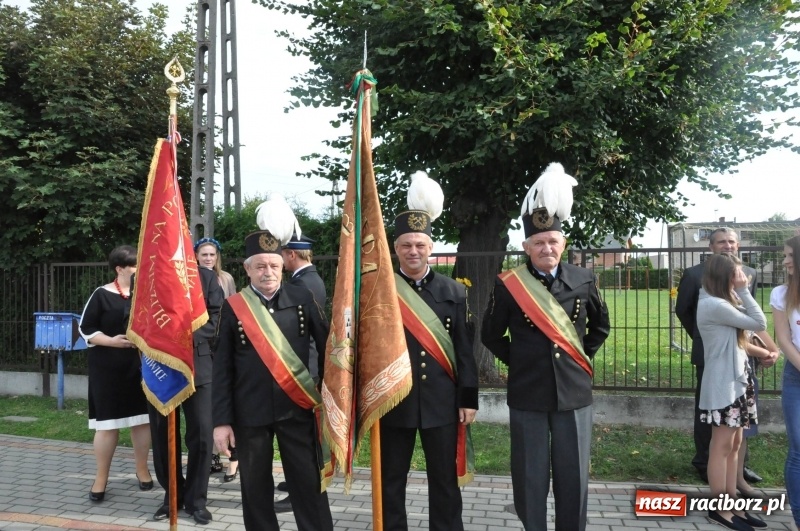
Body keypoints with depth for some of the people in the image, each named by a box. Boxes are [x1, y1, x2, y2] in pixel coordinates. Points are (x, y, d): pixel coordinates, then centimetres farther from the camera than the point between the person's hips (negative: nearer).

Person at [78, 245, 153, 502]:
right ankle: (100, 478, 12)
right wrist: (112, 341, -16)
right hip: (109, 368, -3)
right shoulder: (102, 295, -3)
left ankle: (142, 470, 24)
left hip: (142, 366, 3)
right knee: (107, 422, 0)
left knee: (142, 419, 8)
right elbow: (86, 329, -3)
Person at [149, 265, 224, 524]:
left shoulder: (207, 277, 6)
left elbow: (216, 318, 0)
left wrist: (188, 335, -14)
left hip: (197, 363, -1)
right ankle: (172, 494, 25)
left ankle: (196, 499, 13)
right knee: (163, 436, 8)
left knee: (202, 434, -2)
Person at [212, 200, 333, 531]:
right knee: (255, 487, 12)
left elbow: (326, 346, 3)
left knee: (309, 484, 6)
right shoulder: (232, 308, -3)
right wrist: (221, 420, -4)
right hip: (249, 412, 0)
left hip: (297, 407, 0)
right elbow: (222, 369, -1)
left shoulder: (302, 299, -2)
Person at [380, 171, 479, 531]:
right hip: (393, 401, -1)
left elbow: (464, 349, 4)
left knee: (445, 479, 10)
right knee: (391, 480, 11)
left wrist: (468, 398, 1)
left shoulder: (453, 291, 3)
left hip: (441, 401, 1)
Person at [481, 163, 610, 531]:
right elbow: (491, 335, 6)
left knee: (573, 479, 9)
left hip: (574, 391, 2)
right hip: (527, 394, -1)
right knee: (530, 479, 8)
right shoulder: (507, 285, -6)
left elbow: (601, 326, 17)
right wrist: (517, 361, 1)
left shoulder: (583, 280, 1)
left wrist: (583, 358, 9)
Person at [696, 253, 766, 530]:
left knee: (733, 444, 11)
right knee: (722, 446, -2)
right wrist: (743, 291, -10)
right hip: (722, 383, -10)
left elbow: (736, 338, 11)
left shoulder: (718, 302, 14)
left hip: (734, 380, 10)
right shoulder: (714, 305, -19)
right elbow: (759, 324, -15)